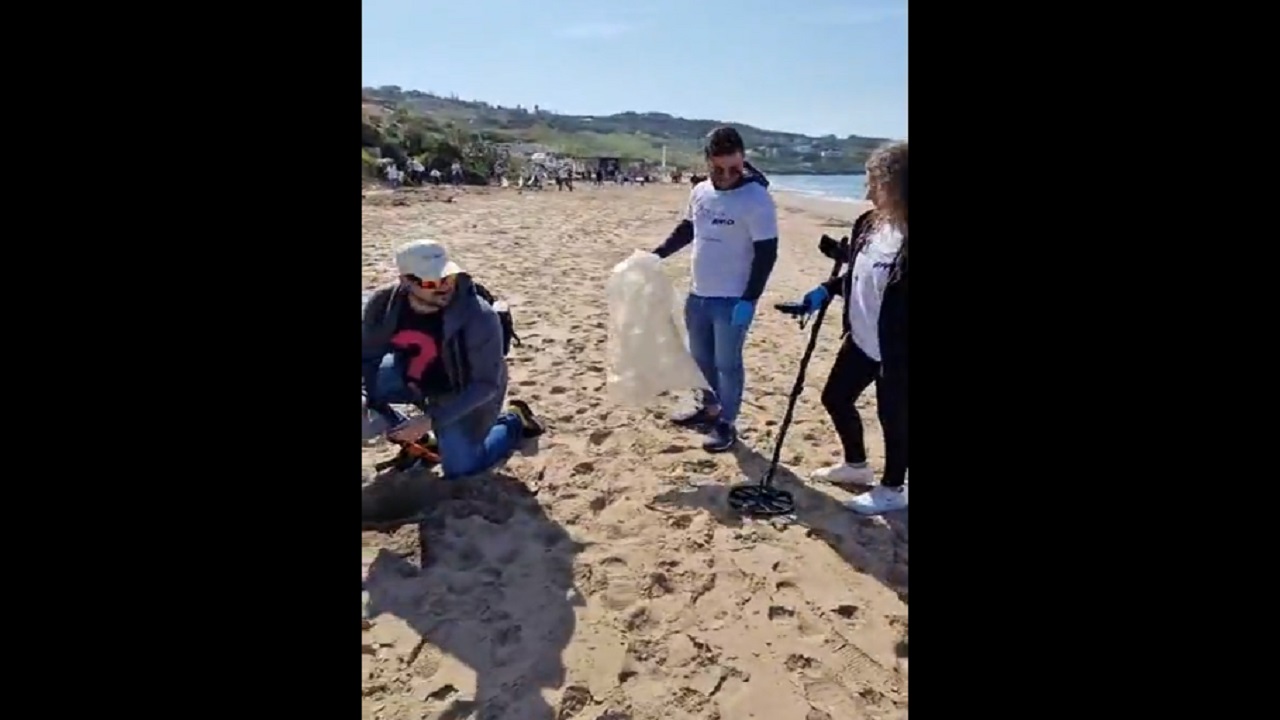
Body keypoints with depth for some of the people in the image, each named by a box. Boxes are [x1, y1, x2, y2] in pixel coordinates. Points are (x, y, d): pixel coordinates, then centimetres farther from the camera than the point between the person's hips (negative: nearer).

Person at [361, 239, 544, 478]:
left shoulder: (479, 317, -35)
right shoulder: (382, 303, -22)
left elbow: (485, 385, -28)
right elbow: (368, 357, -7)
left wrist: (431, 420, -34)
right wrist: (368, 403, -24)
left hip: (464, 392, -4)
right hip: (412, 378, 5)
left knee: (461, 469, -1)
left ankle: (514, 422, 25)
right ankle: (414, 438, 7)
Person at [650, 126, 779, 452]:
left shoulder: (757, 198, -17)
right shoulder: (700, 192, 3)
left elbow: (766, 254, -16)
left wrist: (748, 300, -20)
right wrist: (657, 254, 11)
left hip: (733, 300, -7)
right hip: (698, 294, 7)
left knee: (727, 363, 2)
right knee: (701, 357, 19)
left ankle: (727, 424, 17)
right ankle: (707, 408, 38)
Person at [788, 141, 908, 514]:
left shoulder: (903, 238, -22)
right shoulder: (867, 225, 3)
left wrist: (896, 357, -22)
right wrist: (826, 290, 2)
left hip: (895, 351, -9)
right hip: (860, 340, 9)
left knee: (893, 417, 8)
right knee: (835, 397, 19)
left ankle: (893, 489, 30)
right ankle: (856, 464, 42)